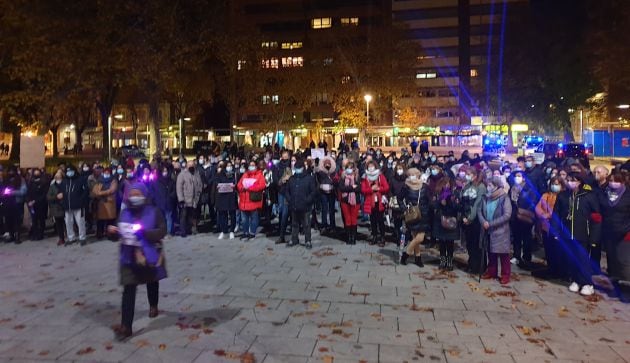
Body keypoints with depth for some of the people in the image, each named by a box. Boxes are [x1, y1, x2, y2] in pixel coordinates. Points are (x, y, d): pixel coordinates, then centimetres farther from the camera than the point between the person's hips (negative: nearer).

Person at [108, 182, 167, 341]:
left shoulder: (154, 212, -10)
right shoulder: (124, 214, 1)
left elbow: (162, 231, -19)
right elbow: (119, 234, 7)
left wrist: (144, 232, -31)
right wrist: (113, 232, -16)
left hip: (150, 256, -1)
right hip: (130, 257, 1)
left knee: (152, 283, 22)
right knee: (128, 290, -6)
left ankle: (153, 306, 51)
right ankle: (126, 326, -3)